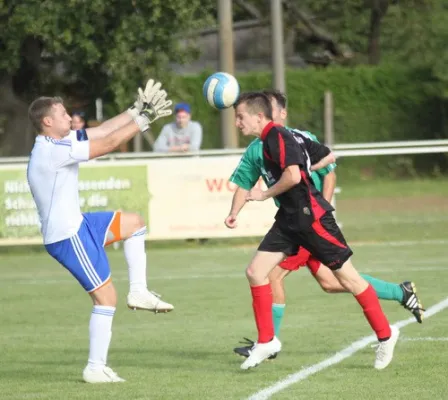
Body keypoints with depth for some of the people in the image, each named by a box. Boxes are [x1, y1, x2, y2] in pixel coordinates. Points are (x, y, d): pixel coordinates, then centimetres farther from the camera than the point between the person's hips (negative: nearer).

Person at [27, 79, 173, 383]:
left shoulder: (59, 142, 6)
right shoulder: (53, 151, -23)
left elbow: (103, 130, 11)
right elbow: (110, 143, -21)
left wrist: (137, 110, 6)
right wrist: (144, 119, -12)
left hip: (76, 224, 10)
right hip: (67, 236, -10)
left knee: (133, 223, 22)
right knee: (106, 297, -6)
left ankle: (138, 291, 17)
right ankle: (96, 369, 0)